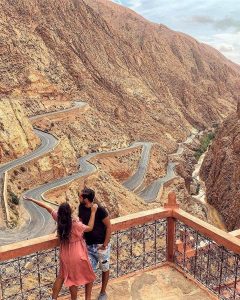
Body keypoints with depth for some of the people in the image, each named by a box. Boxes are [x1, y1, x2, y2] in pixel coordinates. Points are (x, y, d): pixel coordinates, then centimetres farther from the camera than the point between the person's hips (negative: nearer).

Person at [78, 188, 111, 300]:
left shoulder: (99, 210, -20)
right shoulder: (81, 207, -3)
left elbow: (109, 227, -15)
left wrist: (105, 245, -16)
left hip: (101, 245, -4)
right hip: (89, 245, 4)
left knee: (104, 269, 14)